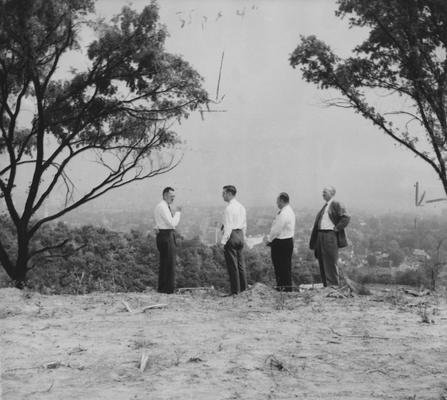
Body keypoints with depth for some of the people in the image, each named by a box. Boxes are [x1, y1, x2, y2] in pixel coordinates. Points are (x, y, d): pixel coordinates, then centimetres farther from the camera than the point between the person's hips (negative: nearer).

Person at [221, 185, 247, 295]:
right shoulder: (241, 207, 12)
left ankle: (235, 291, -1)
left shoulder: (229, 208, -14)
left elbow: (228, 227, -18)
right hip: (240, 235, 9)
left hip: (231, 235, -9)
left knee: (232, 265, -4)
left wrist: (223, 241, -17)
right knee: (240, 264, 13)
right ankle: (243, 289, 18)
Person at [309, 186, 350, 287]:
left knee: (331, 262, -6)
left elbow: (346, 217, -17)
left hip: (330, 235, -9)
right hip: (320, 235, 9)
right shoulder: (324, 207, 18)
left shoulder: (336, 205, -7)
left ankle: (333, 284, -2)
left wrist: (337, 228, -14)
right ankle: (325, 284, 16)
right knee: (322, 262, 10)